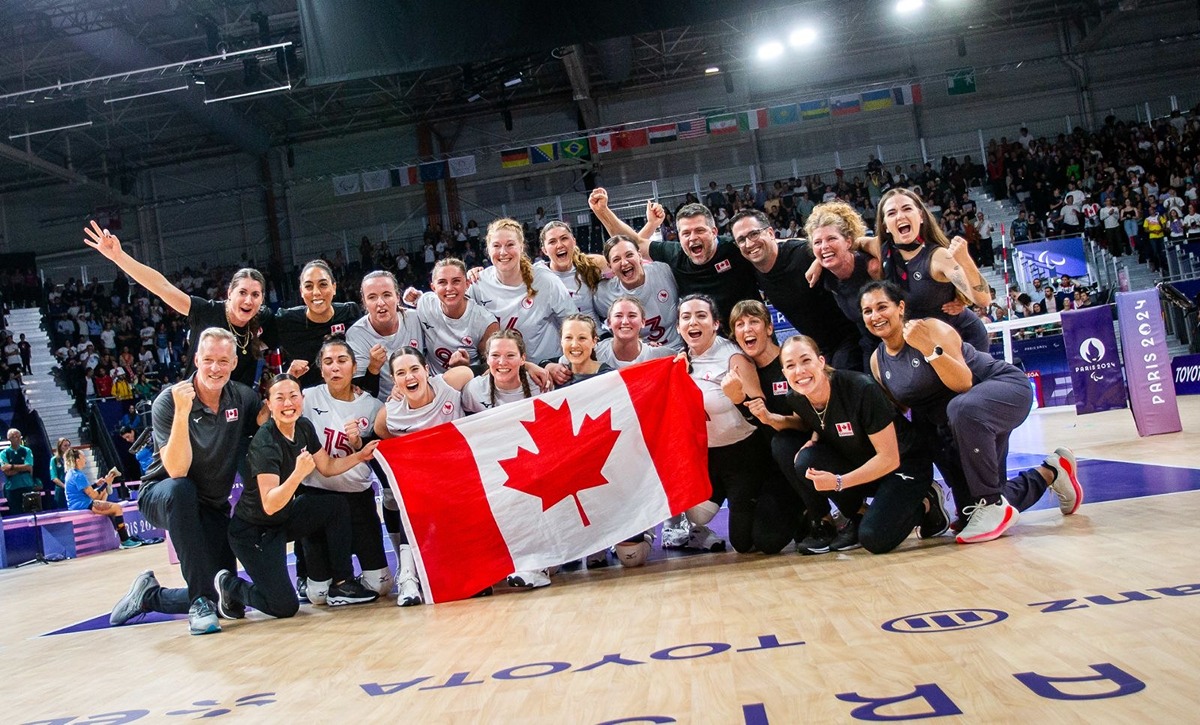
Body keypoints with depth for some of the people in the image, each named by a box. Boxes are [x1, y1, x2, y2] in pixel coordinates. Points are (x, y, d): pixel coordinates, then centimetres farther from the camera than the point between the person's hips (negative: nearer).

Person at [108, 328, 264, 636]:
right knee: (181, 490, -41)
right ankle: (200, 600, -32)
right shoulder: (168, 401, -21)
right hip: (162, 497, -4)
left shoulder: (243, 397, -9)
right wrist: (182, 412, -43)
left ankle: (150, 594, 24)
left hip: (213, 506, 4)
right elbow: (176, 470, -31)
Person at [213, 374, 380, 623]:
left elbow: (328, 467, 10)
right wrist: (299, 473, -45)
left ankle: (340, 584, 2)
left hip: (285, 518, 8)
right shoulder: (265, 442, -26)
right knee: (285, 607, -11)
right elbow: (270, 505, -32)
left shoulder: (304, 427, -4)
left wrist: (359, 455, -5)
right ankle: (229, 586, 16)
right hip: (253, 530, -8)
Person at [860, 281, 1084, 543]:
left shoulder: (932, 328, -20)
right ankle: (1051, 471, 31)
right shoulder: (877, 361, -3)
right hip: (949, 425, 7)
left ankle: (993, 505, -25)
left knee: (962, 408, -44)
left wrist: (929, 348, -39)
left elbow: (964, 384, -30)